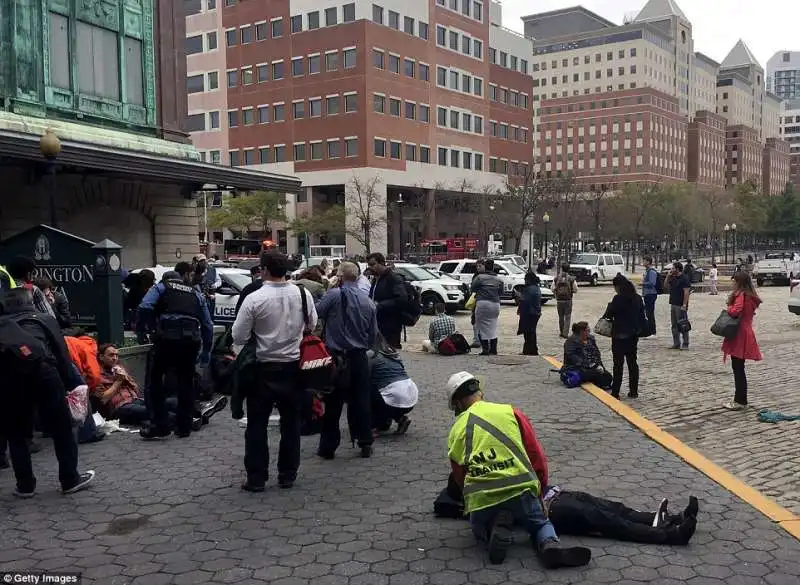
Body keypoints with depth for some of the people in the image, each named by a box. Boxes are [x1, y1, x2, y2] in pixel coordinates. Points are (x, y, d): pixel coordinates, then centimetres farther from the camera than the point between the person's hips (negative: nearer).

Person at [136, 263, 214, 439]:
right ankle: (184, 427, 18)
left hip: (167, 339, -3)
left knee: (155, 378, 9)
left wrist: (140, 328, 8)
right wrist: (206, 352, 24)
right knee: (186, 382, 14)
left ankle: (160, 425, 4)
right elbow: (208, 325, 18)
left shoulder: (161, 287, 13)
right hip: (191, 341, 3)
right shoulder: (196, 294, 21)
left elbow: (145, 307, -7)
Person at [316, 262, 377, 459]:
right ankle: (365, 444, 17)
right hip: (360, 357, 4)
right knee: (361, 400, 12)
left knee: (333, 403, 5)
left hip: (338, 356, -4)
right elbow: (373, 335, 9)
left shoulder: (334, 295, -12)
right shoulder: (368, 302, 4)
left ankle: (328, 447, 11)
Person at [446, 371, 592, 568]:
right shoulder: (510, 412, 9)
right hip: (520, 491, -1)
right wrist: (540, 487, 25)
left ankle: (496, 531, -3)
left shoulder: (455, 432, 12)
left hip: (480, 500, 1)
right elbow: (536, 454, 11)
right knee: (541, 524, 28)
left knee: (481, 531, 33)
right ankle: (550, 545, -7)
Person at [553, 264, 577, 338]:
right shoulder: (571, 279, -8)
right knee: (567, 317, 4)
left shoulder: (556, 278, -4)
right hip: (568, 300, -2)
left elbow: (553, 289, -4)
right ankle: (565, 333, -1)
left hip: (559, 300, 2)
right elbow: (575, 290, -6)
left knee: (561, 316, 15)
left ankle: (561, 332, 23)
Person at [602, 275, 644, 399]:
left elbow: (609, 315, -13)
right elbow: (642, 316, 9)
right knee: (632, 362, 13)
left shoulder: (618, 298, -18)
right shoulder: (638, 298, 4)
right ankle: (634, 391, 17)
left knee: (618, 363, 0)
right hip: (634, 334, 6)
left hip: (620, 335, -6)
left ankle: (615, 392, 3)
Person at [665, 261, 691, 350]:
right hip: (673, 304, 9)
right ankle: (676, 344, 16)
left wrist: (684, 305, -21)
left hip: (681, 305, -9)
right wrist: (668, 276, 6)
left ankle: (685, 344, 1)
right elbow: (666, 285, 21)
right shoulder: (673, 278, 13)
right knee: (674, 325, 11)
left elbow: (686, 292, -16)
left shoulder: (684, 278, -12)